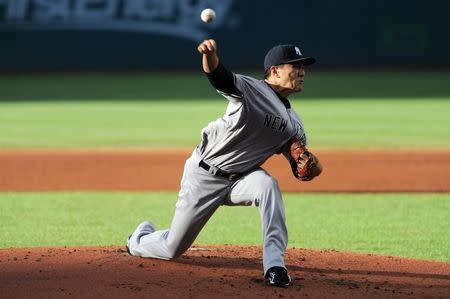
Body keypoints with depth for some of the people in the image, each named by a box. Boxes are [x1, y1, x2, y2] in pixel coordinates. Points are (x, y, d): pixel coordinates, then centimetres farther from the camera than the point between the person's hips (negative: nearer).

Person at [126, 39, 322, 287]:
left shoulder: (293, 123, 5)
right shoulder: (250, 89, -15)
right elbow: (217, 75, -35)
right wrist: (210, 54, -60)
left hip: (241, 178, 4)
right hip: (204, 175, -4)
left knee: (267, 185, -33)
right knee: (172, 249, 5)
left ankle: (274, 264, -33)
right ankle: (139, 239, 41)